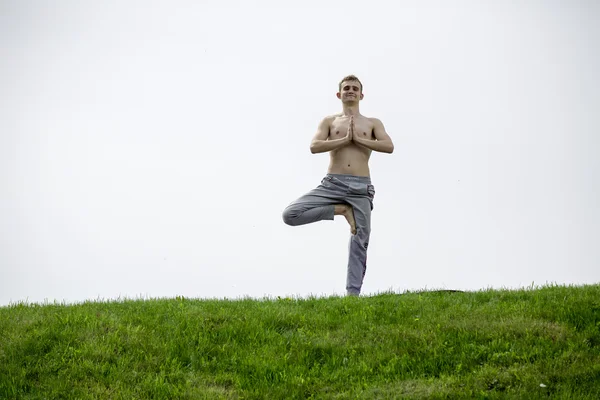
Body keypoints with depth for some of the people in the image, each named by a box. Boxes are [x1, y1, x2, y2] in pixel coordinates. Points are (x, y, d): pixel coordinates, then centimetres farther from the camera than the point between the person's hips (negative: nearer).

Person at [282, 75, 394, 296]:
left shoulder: (373, 123, 15)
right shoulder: (329, 121, 14)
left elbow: (389, 146, -3)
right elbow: (314, 146, -3)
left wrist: (358, 139, -4)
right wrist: (345, 140, -5)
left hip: (361, 188, 0)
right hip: (332, 184, 0)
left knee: (359, 243, -5)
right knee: (290, 214, -16)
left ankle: (353, 294, -2)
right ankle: (341, 209, -2)